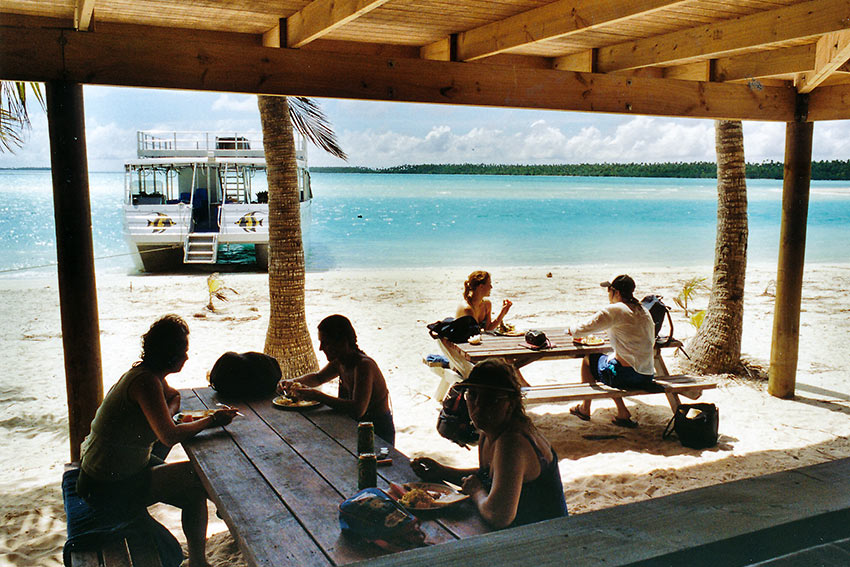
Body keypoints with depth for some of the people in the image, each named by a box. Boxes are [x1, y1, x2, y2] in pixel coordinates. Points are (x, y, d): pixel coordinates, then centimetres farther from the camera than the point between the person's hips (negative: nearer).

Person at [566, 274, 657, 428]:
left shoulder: (615, 310, -11)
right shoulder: (644, 311, 11)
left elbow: (584, 329, -9)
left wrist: (571, 330, 13)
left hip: (625, 375, -7)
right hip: (647, 378, 7)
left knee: (588, 360, 17)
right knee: (609, 359, 30)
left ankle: (585, 408, 29)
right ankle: (622, 413, 21)